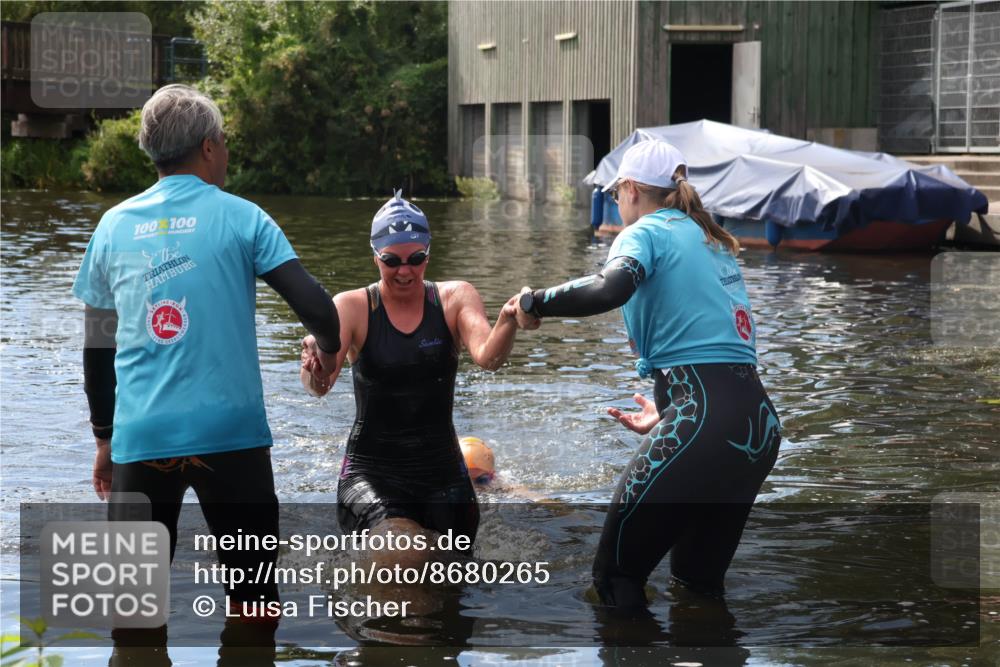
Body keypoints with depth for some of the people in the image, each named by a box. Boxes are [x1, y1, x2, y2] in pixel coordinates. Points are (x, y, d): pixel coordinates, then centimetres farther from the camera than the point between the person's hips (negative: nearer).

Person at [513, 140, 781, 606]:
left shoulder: (645, 232, -1)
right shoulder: (714, 242, 22)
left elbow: (610, 289, -24)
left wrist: (535, 302, -9)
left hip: (702, 423, -8)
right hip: (758, 422, 8)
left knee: (615, 575, 1)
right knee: (700, 582, 22)